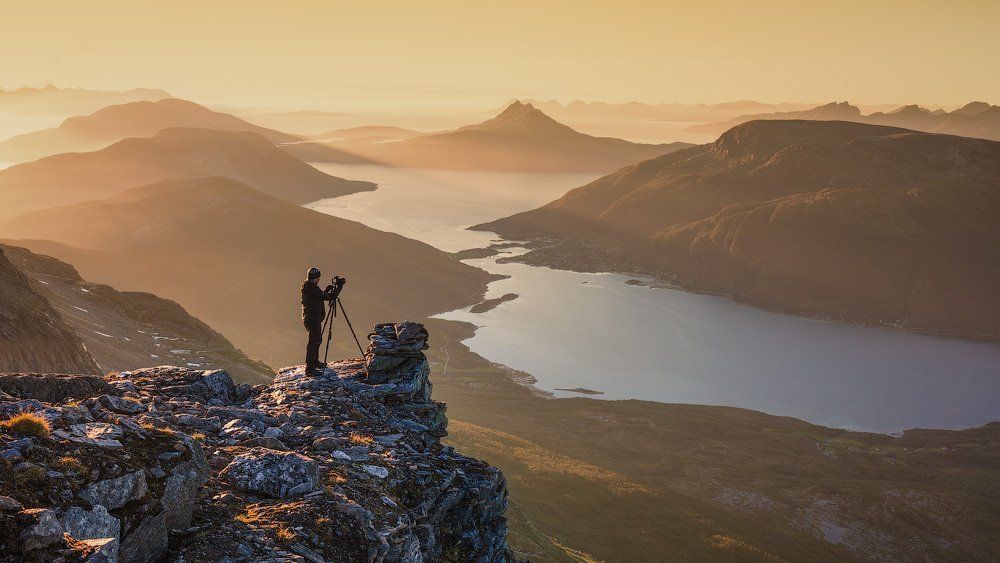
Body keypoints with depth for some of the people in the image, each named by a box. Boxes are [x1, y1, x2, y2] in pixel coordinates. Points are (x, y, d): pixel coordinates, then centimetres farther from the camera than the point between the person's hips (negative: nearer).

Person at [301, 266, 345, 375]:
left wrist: (326, 291, 8)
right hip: (313, 319, -11)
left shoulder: (308, 288, 9)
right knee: (314, 342, -9)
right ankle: (309, 368, -9)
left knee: (317, 340, 23)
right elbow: (329, 297, -25)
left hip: (315, 319, 11)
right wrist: (339, 286, -17)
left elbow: (319, 297, 21)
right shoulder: (312, 290, -22)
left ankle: (315, 362, 38)